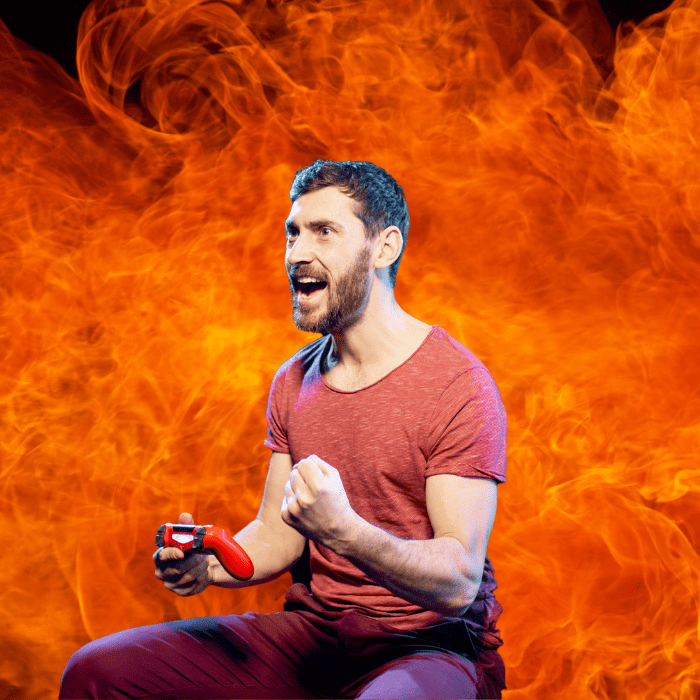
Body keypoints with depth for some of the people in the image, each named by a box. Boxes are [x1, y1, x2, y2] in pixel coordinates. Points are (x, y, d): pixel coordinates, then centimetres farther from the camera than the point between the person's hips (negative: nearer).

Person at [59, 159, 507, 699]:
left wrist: (343, 531, -34)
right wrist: (210, 563, -9)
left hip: (429, 645, -5)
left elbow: (460, 583, -18)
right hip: (310, 632, 6)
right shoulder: (293, 380, 9)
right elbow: (276, 534, 12)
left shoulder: (459, 385, -14)